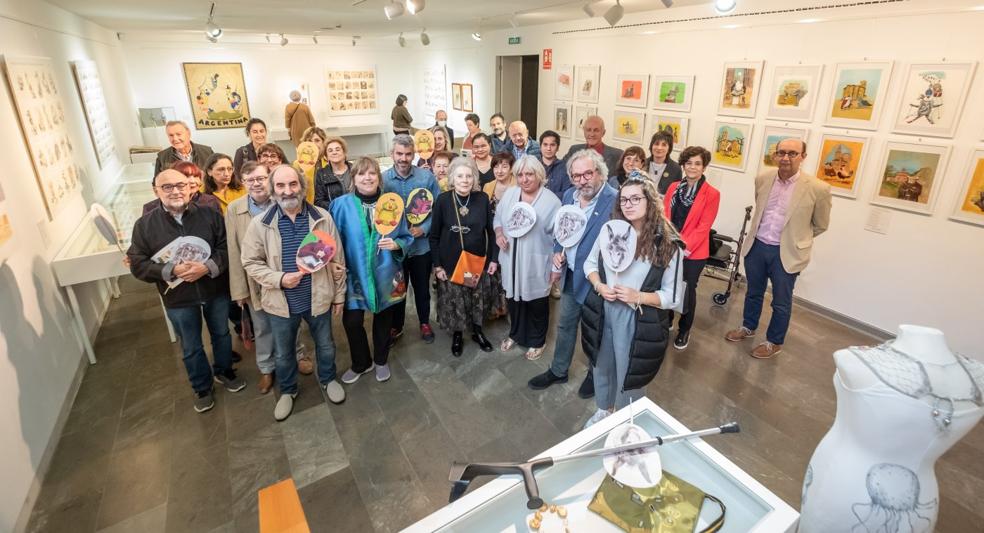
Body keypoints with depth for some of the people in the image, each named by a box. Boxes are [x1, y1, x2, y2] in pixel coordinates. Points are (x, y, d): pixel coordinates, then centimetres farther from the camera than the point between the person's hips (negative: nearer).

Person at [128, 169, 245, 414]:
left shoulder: (210, 215, -9)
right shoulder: (144, 225, -8)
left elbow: (227, 248, -9)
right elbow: (138, 265, -8)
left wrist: (208, 267, -26)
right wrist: (170, 270, -24)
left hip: (216, 291, 0)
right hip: (178, 299, 0)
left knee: (221, 334, 21)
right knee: (191, 348, 16)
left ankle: (224, 371, 47)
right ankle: (202, 387, 38)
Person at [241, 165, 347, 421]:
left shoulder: (322, 218, -9)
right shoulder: (260, 223, -10)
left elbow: (337, 259, -2)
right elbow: (251, 262, -3)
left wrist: (339, 295, 2)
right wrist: (279, 279, -20)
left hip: (319, 298, 0)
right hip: (281, 302, 0)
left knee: (325, 345, 21)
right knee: (283, 353, 20)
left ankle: (327, 380, 48)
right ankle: (288, 391, 46)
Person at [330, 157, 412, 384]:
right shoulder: (341, 205, -6)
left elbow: (406, 237, 4)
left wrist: (396, 244, -17)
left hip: (385, 275, 1)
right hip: (355, 275, -1)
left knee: (383, 318, 15)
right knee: (352, 321, -1)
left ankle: (381, 360, 40)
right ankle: (361, 363, 28)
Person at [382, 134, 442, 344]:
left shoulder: (427, 176, -8)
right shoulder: (382, 179, -7)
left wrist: (424, 228, -16)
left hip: (421, 244, 0)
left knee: (422, 288, 17)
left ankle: (425, 323, 38)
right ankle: (396, 326, 36)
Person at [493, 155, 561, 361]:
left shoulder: (551, 201, -13)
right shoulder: (509, 193, 0)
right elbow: (498, 218, 12)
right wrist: (499, 234, -10)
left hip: (537, 264, -4)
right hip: (511, 260, 4)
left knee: (537, 303, 13)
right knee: (513, 299, 21)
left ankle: (537, 341, 36)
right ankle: (515, 334, 46)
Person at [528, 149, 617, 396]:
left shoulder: (615, 200, -23)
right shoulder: (569, 195, 0)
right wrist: (557, 253, -2)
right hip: (570, 275, 6)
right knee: (565, 325, 21)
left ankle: (595, 373, 42)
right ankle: (558, 371, 41)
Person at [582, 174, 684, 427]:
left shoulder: (668, 244, -15)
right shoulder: (610, 229, -5)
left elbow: (673, 297, -10)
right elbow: (590, 263, 8)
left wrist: (637, 297, -23)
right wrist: (599, 286, -11)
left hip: (638, 321, -4)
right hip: (602, 312, 4)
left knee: (629, 377, 12)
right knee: (602, 367, 24)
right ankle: (603, 410, 52)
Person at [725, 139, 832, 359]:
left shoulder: (818, 189, -14)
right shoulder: (762, 180, -2)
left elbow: (820, 225, 2)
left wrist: (795, 239, 9)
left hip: (786, 253, -3)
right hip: (756, 246, 4)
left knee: (781, 302, 11)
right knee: (753, 292, 20)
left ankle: (774, 342, 29)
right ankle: (748, 327, 41)